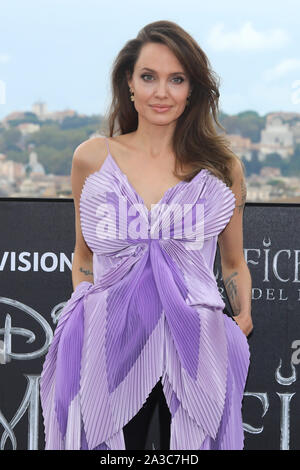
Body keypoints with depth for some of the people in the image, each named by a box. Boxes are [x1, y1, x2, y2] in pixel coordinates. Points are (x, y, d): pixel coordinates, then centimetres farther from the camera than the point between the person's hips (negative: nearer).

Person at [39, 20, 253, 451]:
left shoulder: (222, 169, 6)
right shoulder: (92, 159, 6)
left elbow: (234, 263, 15)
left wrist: (244, 316, 0)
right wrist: (84, 316, 5)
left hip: (196, 349, 0)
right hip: (111, 347, 0)